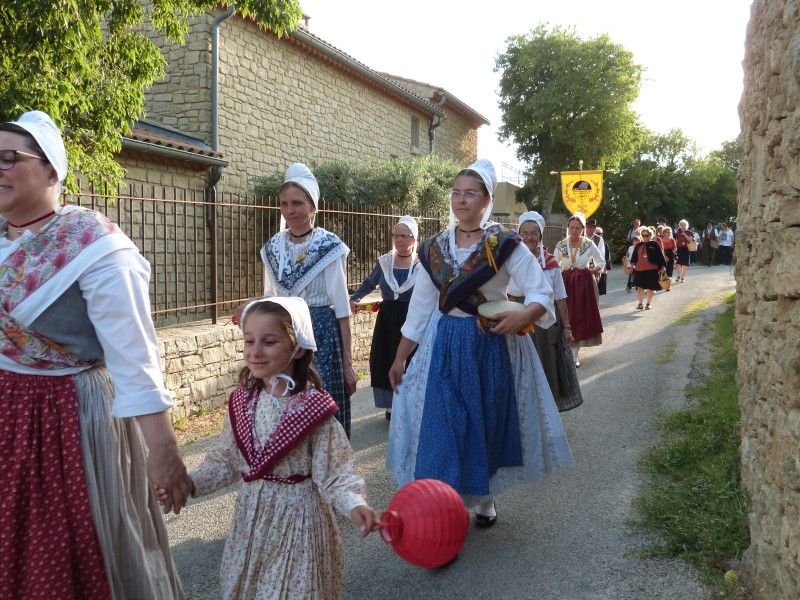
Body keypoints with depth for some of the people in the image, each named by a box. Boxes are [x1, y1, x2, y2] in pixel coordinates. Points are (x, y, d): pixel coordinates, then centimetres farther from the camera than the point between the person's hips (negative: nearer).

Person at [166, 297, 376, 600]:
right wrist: (189, 483, -8)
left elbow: (334, 471, -18)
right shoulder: (242, 401, -3)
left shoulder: (313, 406, -18)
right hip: (251, 515, 5)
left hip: (296, 517, -5)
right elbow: (225, 461, 6)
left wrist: (355, 505, -35)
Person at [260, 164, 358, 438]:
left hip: (321, 334, -4)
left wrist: (347, 363, -8)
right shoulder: (273, 248, 6)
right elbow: (269, 301, 14)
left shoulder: (329, 247, -8)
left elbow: (342, 308, -7)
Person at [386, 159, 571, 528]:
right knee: (442, 424, -2)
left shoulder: (505, 245, -7)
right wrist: (399, 358, 7)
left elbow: (542, 293, -10)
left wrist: (524, 315, -32)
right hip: (445, 345, 2)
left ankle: (486, 498, 31)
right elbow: (420, 307, 7)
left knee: (490, 421, 9)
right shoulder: (434, 248, 3)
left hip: (493, 345, -2)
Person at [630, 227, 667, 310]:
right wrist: (632, 265, 10)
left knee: (650, 287, 5)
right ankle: (640, 303, 11)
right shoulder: (638, 245, 8)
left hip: (651, 270, -3)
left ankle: (648, 304, 17)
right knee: (639, 287, 1)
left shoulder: (654, 245, -2)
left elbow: (660, 255, -3)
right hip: (639, 269, 3)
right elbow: (634, 256, 14)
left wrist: (662, 266, -6)